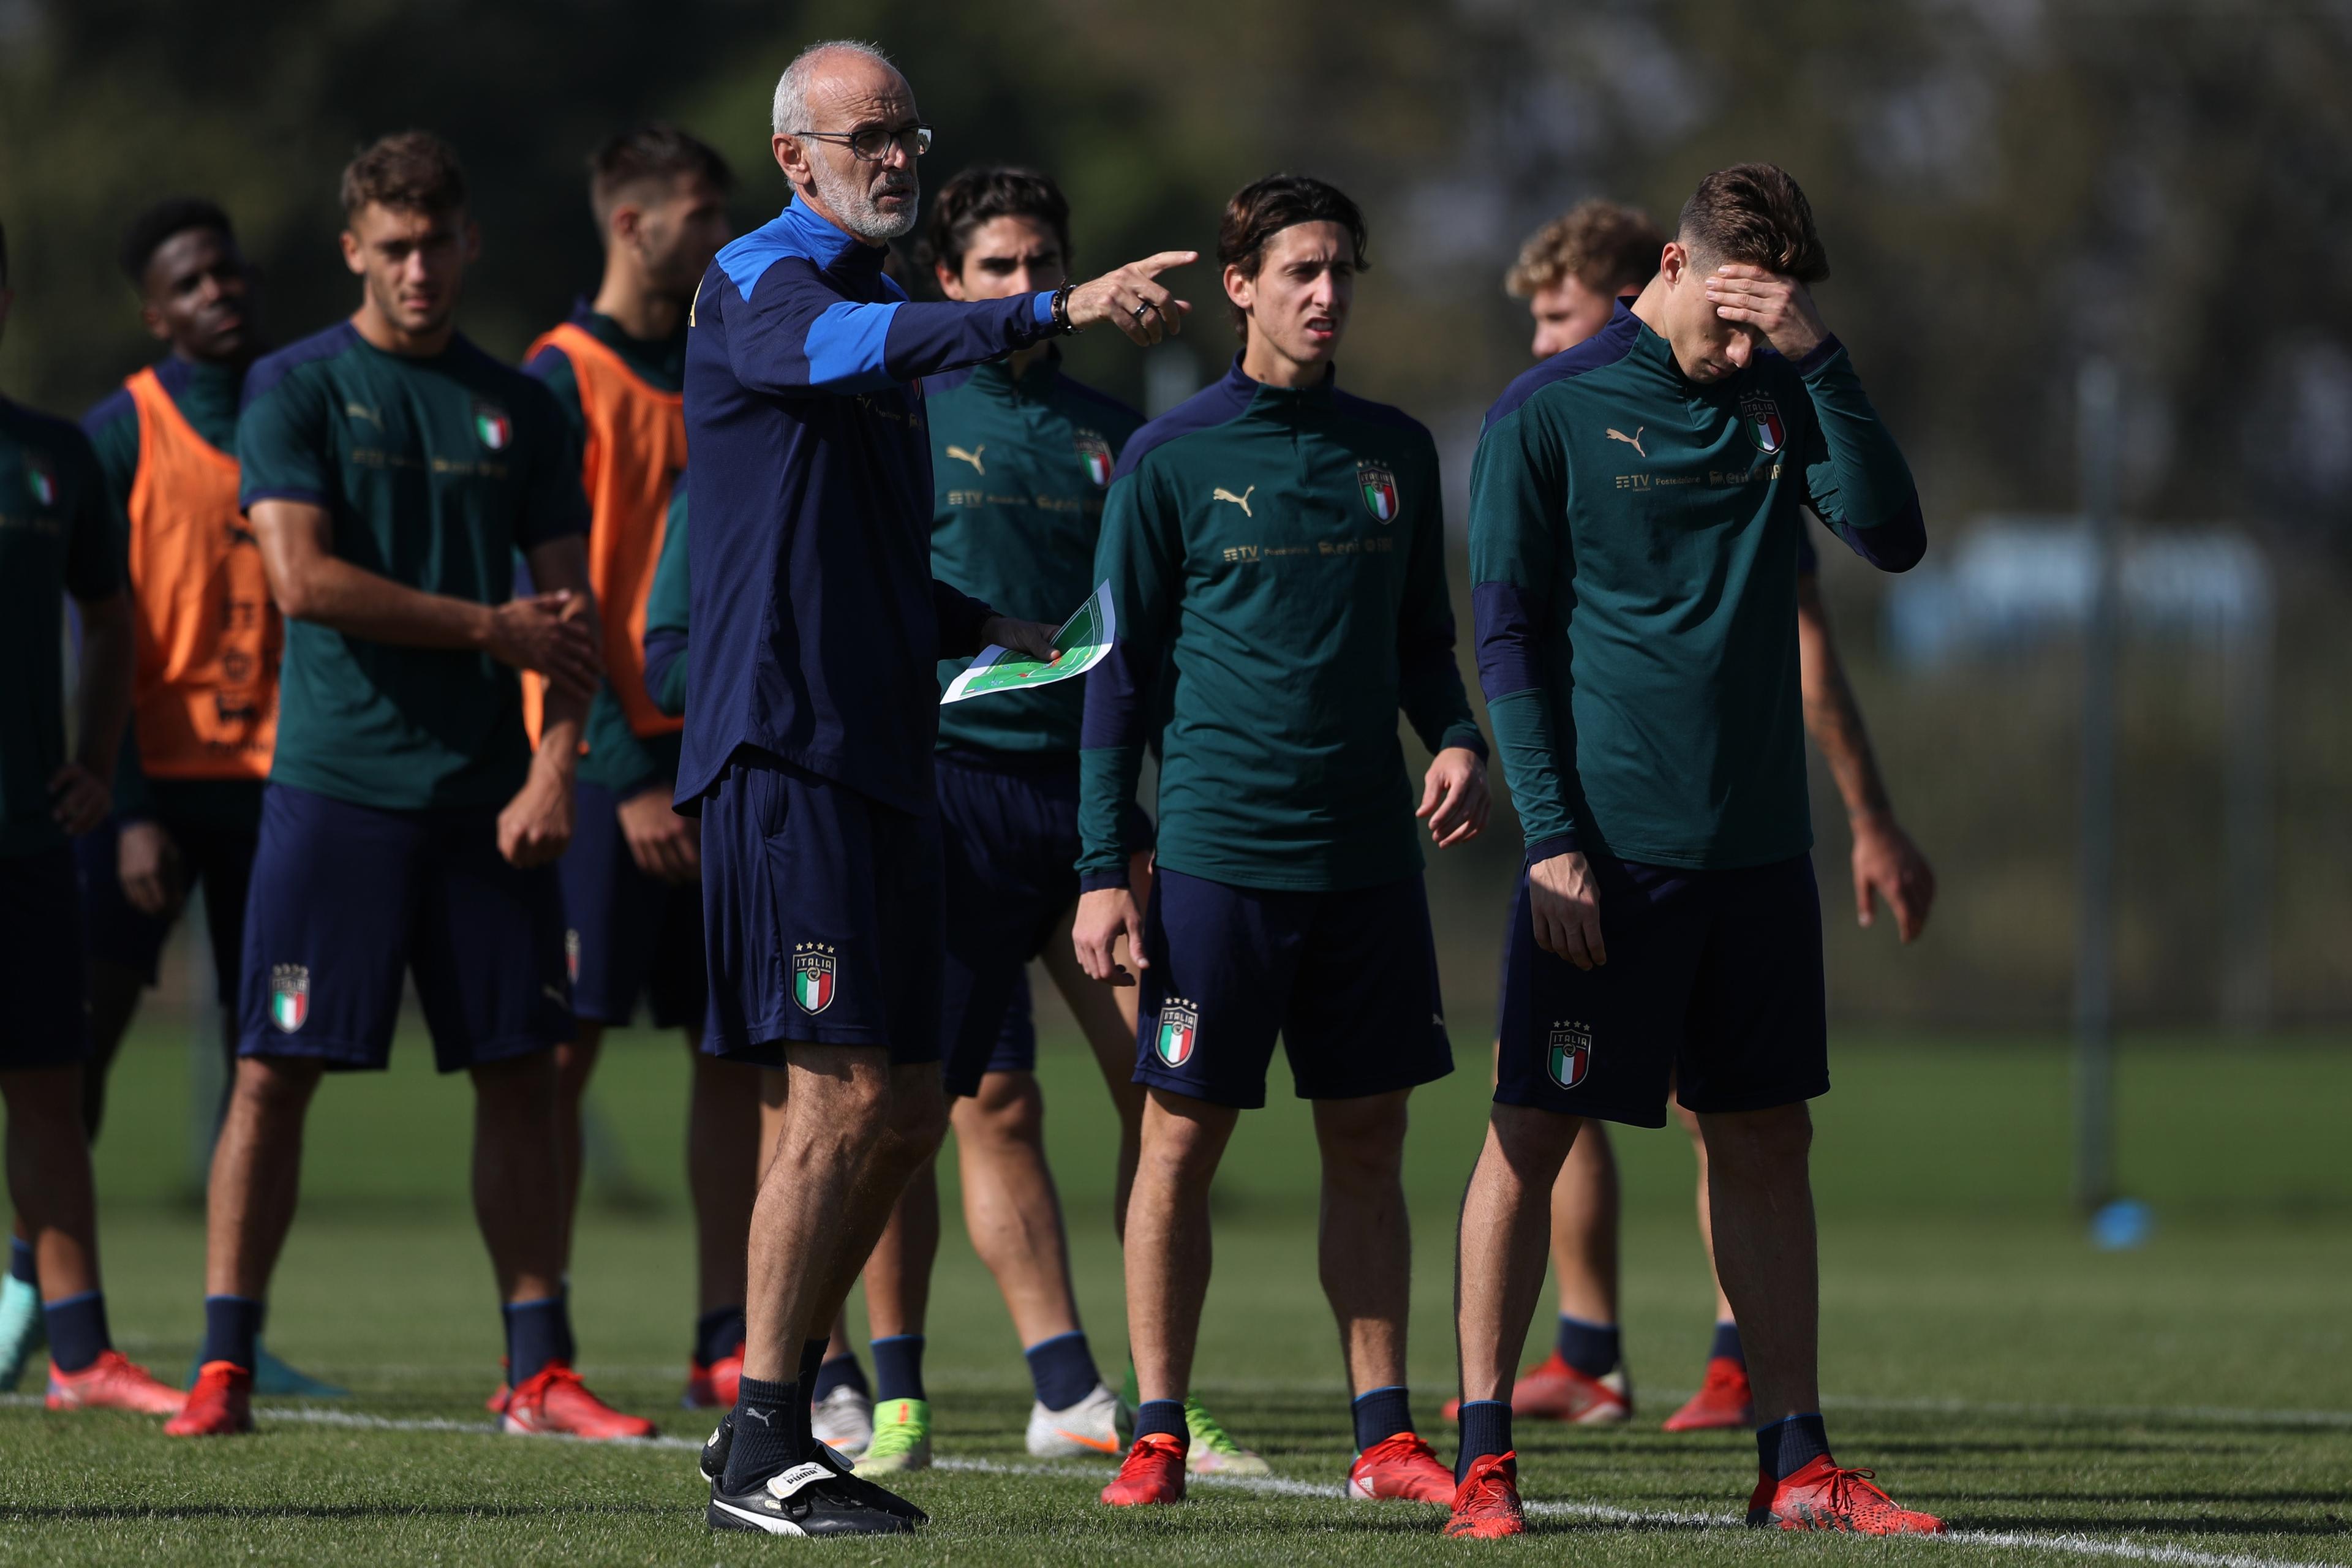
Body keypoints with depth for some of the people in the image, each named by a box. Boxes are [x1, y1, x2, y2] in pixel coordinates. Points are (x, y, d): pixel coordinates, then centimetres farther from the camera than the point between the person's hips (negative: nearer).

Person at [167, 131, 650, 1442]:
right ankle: (224, 1367, 0)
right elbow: (305, 578, -10)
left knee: (522, 1071, 2)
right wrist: (492, 627, -8)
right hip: (336, 781, -3)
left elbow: (570, 613, 9)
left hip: (485, 790, 3)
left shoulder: (520, 409, 12)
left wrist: (554, 768, -5)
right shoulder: (297, 389, 1)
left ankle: (543, 1370, 7)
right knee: (277, 1069, -5)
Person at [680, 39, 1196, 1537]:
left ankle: (776, 1418, 17)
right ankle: (760, 1454, -7)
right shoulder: (760, 284, -7)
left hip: (886, 762, 9)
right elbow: (854, 349, -33)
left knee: (907, 1113, 9)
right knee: (839, 1099, -12)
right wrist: (1058, 310, -44)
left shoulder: (878, 302, 22)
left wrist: (997, 628, 18)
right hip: (786, 752, -9)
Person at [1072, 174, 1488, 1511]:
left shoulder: (1394, 450, 11)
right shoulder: (1172, 460, -1)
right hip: (1219, 849, -4)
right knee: (1184, 1138, -1)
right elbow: (1123, 673, 1)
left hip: (1370, 851, 4)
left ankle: (1386, 1434, 10)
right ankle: (1159, 1435, 6)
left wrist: (1458, 740, -1)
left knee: (1369, 1142, 5)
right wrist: (1105, 871, -4)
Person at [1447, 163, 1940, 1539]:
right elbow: (1510, 637, -4)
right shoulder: (1549, 416, -3)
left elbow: (1893, 536, -4)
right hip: (1609, 846, -5)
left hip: (1758, 846, 5)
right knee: (1533, 1138, -3)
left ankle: (1797, 1462, 10)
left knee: (1767, 1142, 6)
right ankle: (1484, 1456, 3)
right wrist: (1552, 837, -11)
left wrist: (1820, 359, -12)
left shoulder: (1779, 400, 10)